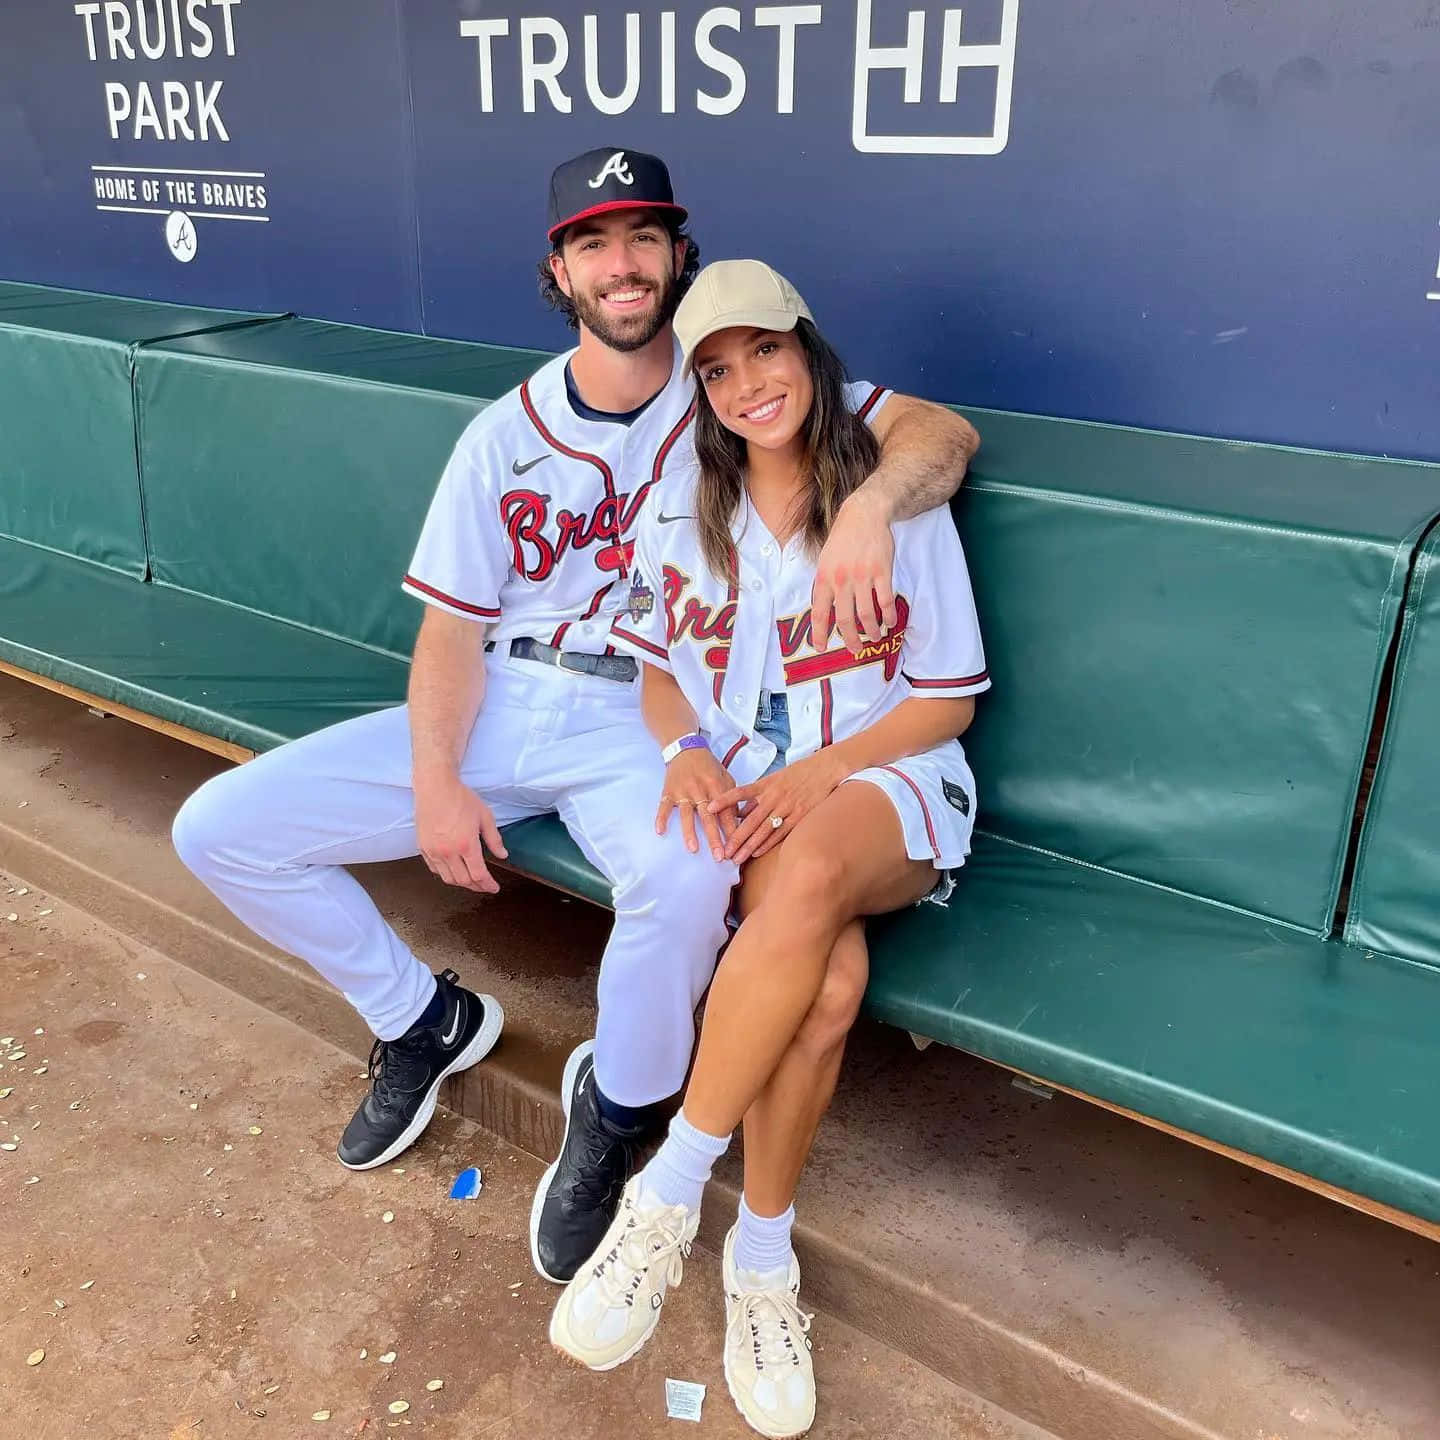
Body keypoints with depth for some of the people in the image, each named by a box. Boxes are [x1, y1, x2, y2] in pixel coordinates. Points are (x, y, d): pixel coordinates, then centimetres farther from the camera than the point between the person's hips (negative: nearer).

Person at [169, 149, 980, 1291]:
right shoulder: (504, 437, 7)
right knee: (219, 829, -4)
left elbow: (940, 431, -10)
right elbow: (454, 626, 4)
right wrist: (436, 783, -11)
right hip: (501, 704, 4)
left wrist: (867, 507, -34)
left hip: (646, 716, -4)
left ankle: (617, 1112, -6)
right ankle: (427, 1021, 17)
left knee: (690, 872, -39)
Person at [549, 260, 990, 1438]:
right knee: (829, 966, -33)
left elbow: (946, 701, -2)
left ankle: (668, 1197, -24)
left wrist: (812, 775, -15)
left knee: (810, 874, -39)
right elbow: (657, 669, 13)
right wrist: (686, 750, -10)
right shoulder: (682, 511, 8)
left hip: (884, 781, -1)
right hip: (739, 791, 2)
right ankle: (763, 1258, -14)